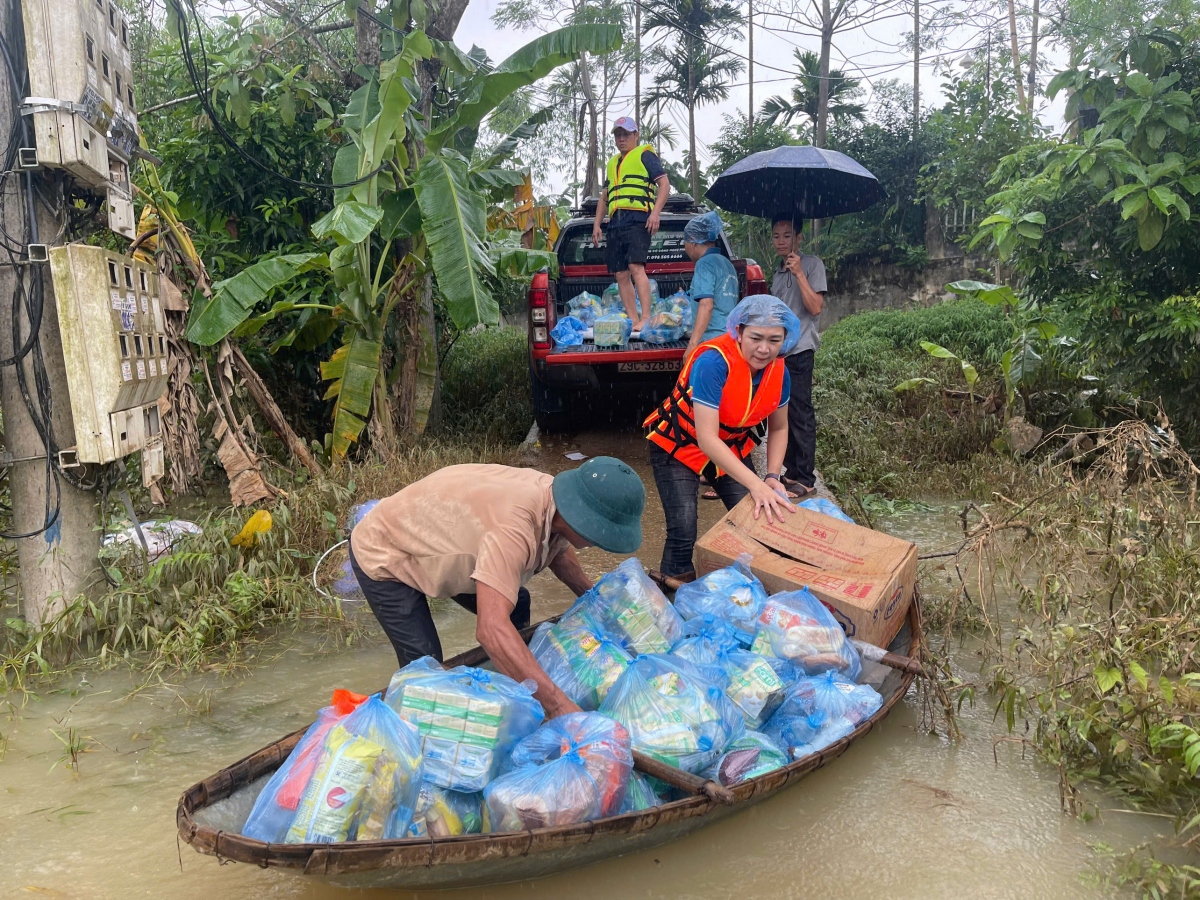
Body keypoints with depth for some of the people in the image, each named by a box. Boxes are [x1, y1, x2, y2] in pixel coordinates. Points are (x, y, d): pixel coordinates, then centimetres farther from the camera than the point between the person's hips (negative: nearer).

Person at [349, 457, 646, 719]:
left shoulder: (555, 498, -14)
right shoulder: (514, 526, -42)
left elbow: (560, 550, 12)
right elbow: (492, 628, -51)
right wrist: (558, 704, -52)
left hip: (429, 540, 8)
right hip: (382, 556, -8)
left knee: (514, 606, 10)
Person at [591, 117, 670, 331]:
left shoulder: (644, 154, 7)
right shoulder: (612, 163, 28)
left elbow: (664, 184, -2)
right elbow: (605, 196, 32)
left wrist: (655, 212, -15)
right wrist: (597, 223, 20)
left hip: (637, 219, -7)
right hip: (615, 223, 7)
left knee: (636, 267, -22)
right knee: (621, 275, 1)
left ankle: (646, 317, -25)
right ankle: (633, 321, 4)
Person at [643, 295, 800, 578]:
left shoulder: (778, 372, -13)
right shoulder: (713, 362, -34)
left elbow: (778, 428, 4)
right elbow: (707, 439, -37)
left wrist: (772, 477, -12)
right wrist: (756, 485, -42)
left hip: (731, 449, 6)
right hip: (678, 447, -6)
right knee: (683, 535, -17)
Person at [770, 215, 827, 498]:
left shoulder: (812, 264, -4)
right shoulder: (778, 272, 18)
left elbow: (815, 307, -14)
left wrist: (799, 274, -17)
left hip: (799, 350, -7)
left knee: (800, 414, -7)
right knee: (784, 414, 10)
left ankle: (806, 479, -4)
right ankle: (792, 471, 18)